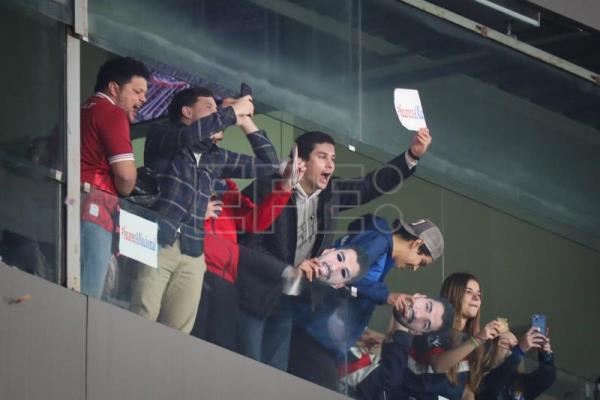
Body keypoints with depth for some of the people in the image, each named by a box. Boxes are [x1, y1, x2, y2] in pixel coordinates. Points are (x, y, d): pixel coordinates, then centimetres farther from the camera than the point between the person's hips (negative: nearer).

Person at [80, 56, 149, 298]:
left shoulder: (84, 111, 26)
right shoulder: (113, 113, 0)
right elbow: (125, 175, -9)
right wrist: (121, 194, 12)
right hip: (92, 206, -8)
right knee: (85, 301, -15)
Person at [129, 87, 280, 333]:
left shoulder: (216, 157, 21)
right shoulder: (160, 135, 7)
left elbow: (269, 164, 25)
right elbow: (188, 136, -16)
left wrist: (246, 122, 17)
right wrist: (233, 111, -5)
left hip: (193, 254, 5)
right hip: (155, 243, -5)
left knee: (178, 331, -2)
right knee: (140, 323, -16)